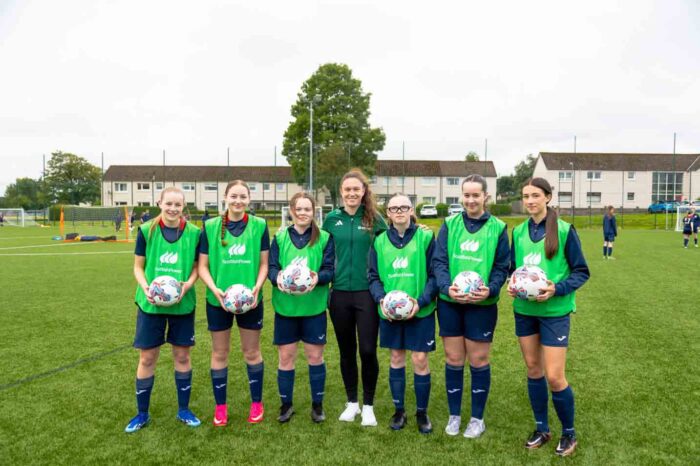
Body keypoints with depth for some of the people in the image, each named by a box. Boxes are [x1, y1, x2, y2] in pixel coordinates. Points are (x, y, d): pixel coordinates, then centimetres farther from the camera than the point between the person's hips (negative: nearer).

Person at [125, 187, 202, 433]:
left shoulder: (194, 232, -3)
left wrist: (188, 284, -16)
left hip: (183, 304, 1)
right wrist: (145, 287, -17)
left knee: (182, 356, 10)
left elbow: (196, 266, 3)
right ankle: (142, 414, 26)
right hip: (151, 304, 0)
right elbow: (138, 266, 1)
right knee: (147, 359, 7)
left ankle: (183, 410, 28)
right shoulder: (146, 230, -4)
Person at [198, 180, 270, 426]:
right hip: (218, 299, 0)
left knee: (251, 351, 11)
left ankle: (256, 403, 29)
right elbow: (203, 266, -1)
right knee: (219, 353, 11)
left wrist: (257, 286, -15)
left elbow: (264, 263, 1)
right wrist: (215, 289, -16)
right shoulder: (211, 227, -2)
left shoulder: (259, 225, -2)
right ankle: (220, 406, 28)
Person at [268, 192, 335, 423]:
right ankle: (286, 404, 27)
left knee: (315, 355, 8)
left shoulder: (324, 238, -1)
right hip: (285, 306, 1)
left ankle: (317, 404, 26)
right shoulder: (280, 237, 4)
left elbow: (330, 269, -4)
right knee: (285, 356, 9)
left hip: (314, 306, -1)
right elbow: (271, 267, -1)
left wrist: (318, 277, -26)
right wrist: (277, 278, -23)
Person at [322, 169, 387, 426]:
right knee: (346, 351, 12)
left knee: (367, 351, -1)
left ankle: (368, 405, 19)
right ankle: (352, 402, 29)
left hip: (367, 293, -2)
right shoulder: (332, 219, 4)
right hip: (339, 293, 2)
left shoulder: (375, 219, -2)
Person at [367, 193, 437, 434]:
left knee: (420, 360, 3)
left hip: (420, 311, -2)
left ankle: (422, 412, 23)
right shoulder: (379, 241, 3)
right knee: (396, 358, 13)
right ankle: (399, 410, 28)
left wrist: (421, 301, -16)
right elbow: (373, 276, 6)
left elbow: (434, 274, -5)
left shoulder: (426, 237, -6)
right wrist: (381, 299, -11)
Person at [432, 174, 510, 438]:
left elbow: (502, 266, 0)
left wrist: (490, 289, -18)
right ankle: (454, 415, 27)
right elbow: (439, 261, -2)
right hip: (449, 303, 1)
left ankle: (477, 418, 26)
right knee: (453, 360, 10)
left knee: (478, 361, 8)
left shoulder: (498, 228, 1)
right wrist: (447, 287, -19)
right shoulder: (450, 224, 3)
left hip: (482, 305, -1)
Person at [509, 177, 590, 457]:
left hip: (554, 311, -4)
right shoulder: (518, 232, 5)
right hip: (524, 310, 5)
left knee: (554, 376, -3)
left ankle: (569, 432, 22)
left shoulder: (564, 230, -9)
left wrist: (557, 289, -20)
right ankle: (542, 429, 30)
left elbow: (581, 272, -5)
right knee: (533, 369, 13)